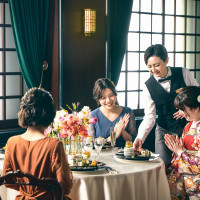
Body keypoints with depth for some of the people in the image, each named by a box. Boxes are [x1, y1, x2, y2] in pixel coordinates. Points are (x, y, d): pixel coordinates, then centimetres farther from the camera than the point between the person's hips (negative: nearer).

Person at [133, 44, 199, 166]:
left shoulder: (183, 73, -6)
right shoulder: (148, 86, -5)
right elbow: (150, 117, -8)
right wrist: (140, 138, -22)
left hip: (188, 127, 0)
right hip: (165, 131, 0)